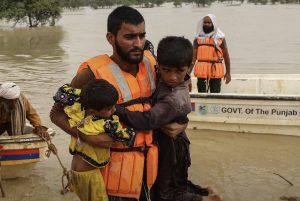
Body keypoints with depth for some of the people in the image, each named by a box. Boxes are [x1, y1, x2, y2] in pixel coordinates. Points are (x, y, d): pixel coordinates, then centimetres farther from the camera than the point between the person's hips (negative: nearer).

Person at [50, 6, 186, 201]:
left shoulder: (150, 62, -2)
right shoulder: (94, 73, -18)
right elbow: (57, 113, -9)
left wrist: (180, 123, -4)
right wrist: (87, 136, -24)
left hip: (149, 162, 5)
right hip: (117, 167, -5)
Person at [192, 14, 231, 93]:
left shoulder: (220, 37, 4)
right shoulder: (198, 37, 8)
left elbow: (226, 55, 6)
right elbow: (194, 55, 5)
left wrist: (228, 72, 4)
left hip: (216, 70, -1)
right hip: (201, 70, 1)